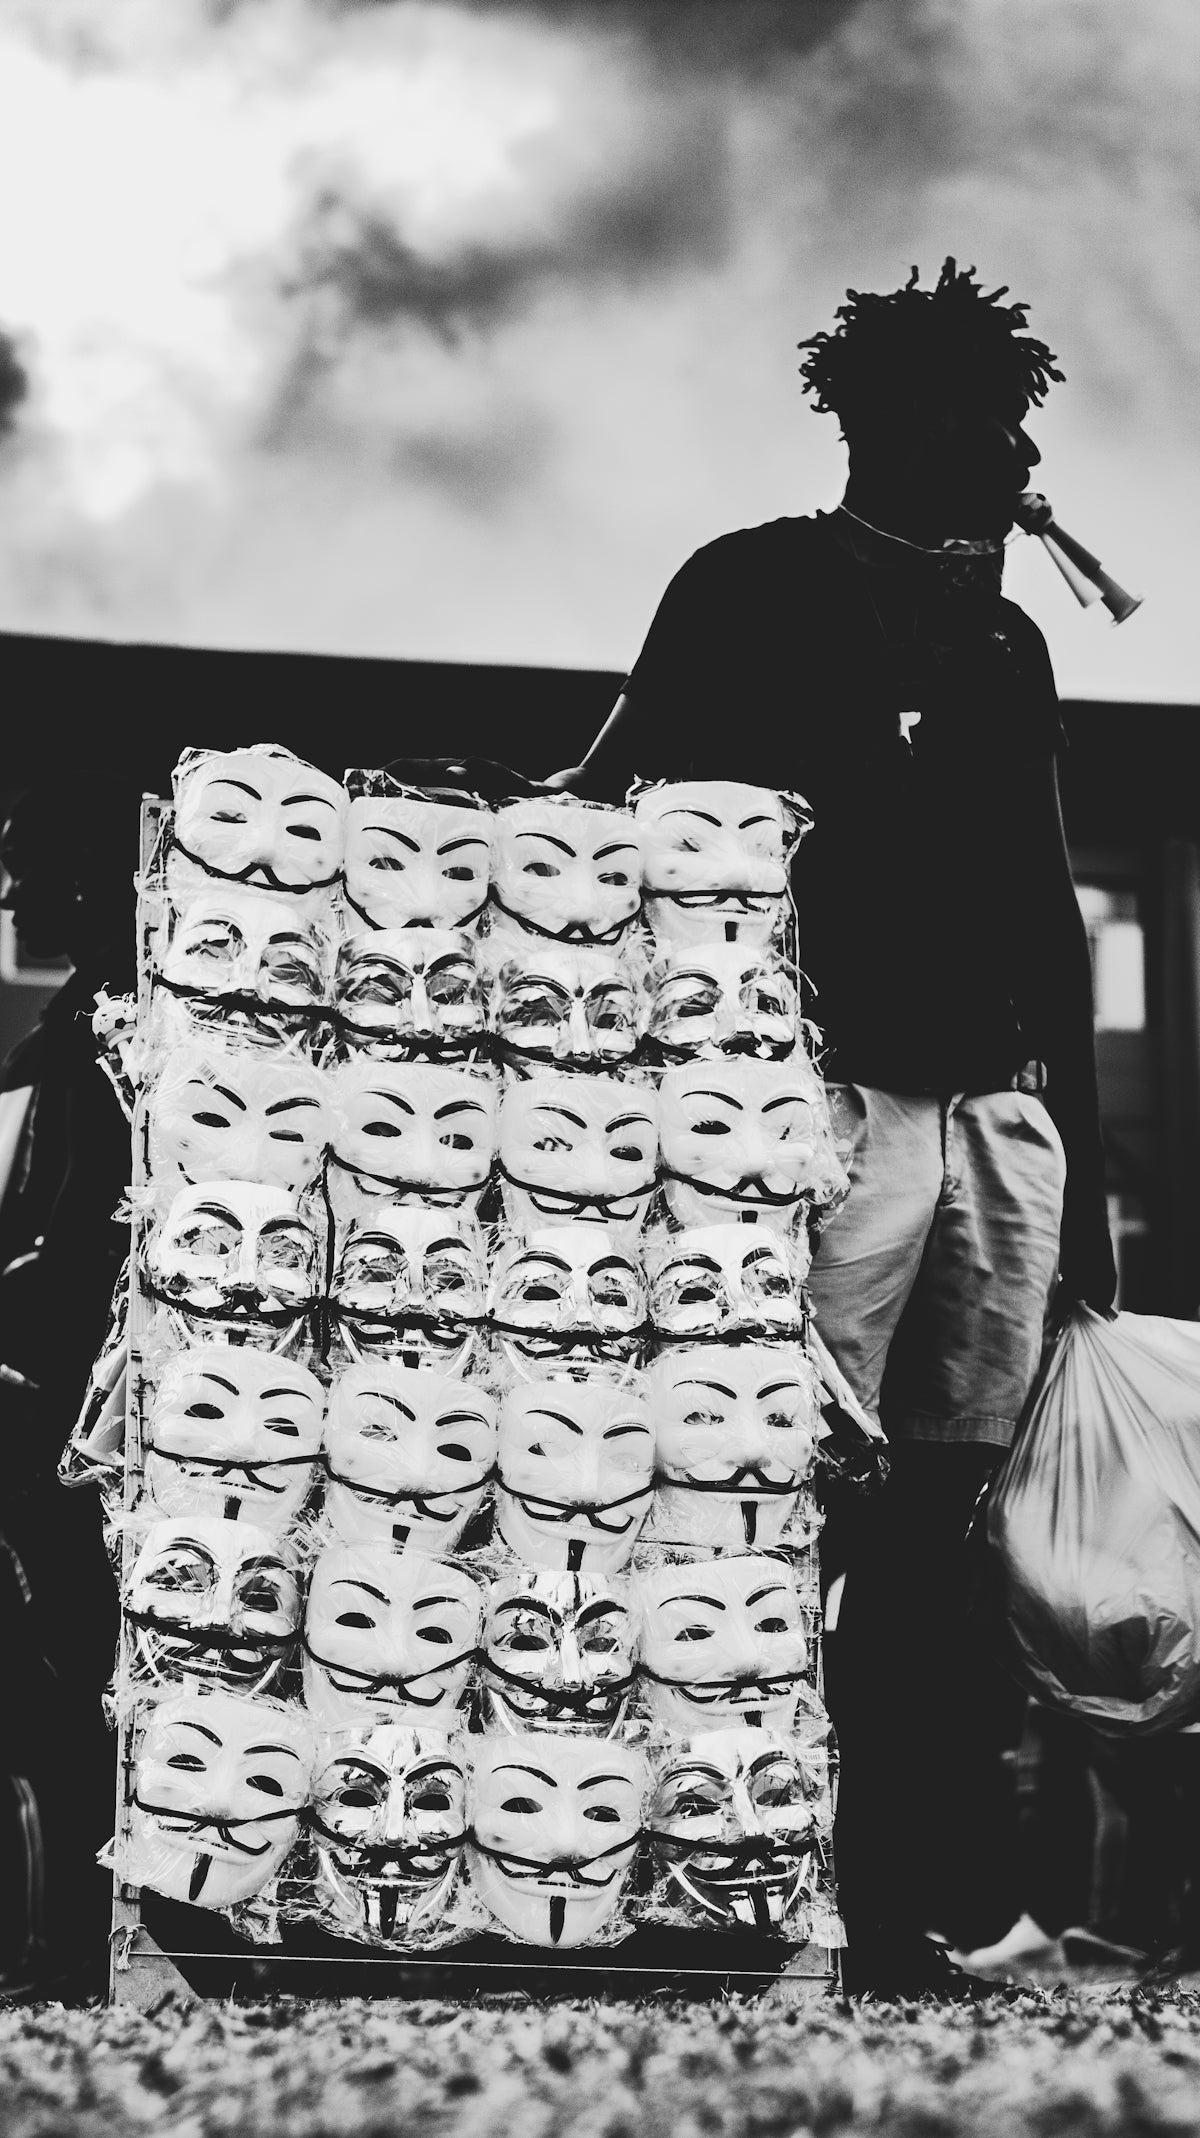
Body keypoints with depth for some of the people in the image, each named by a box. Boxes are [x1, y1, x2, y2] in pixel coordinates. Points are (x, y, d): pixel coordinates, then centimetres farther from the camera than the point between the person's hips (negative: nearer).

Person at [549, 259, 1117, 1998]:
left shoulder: (1006, 644, 21)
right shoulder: (756, 593, 3)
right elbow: (617, 812, -2)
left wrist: (1085, 1178, 17)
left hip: (1007, 1118, 6)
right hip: (831, 1100, -6)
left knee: (945, 1531, 3)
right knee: (803, 1520, -9)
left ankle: (927, 1900, 8)